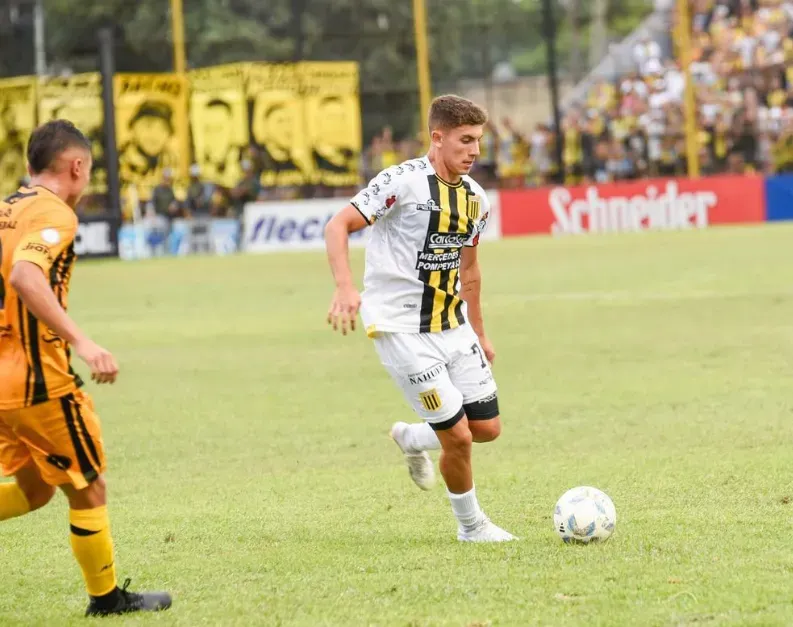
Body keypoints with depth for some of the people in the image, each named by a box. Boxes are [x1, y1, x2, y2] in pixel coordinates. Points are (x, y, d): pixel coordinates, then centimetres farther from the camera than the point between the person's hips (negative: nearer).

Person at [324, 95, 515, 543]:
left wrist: (479, 334, 23)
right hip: (403, 330, -7)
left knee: (488, 428, 5)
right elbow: (338, 226, -18)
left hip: (452, 327, 7)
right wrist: (346, 287, -32)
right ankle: (471, 524, 17)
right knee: (459, 436, -7)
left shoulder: (475, 198, 7)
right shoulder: (403, 182, -15)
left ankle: (413, 440, 34)